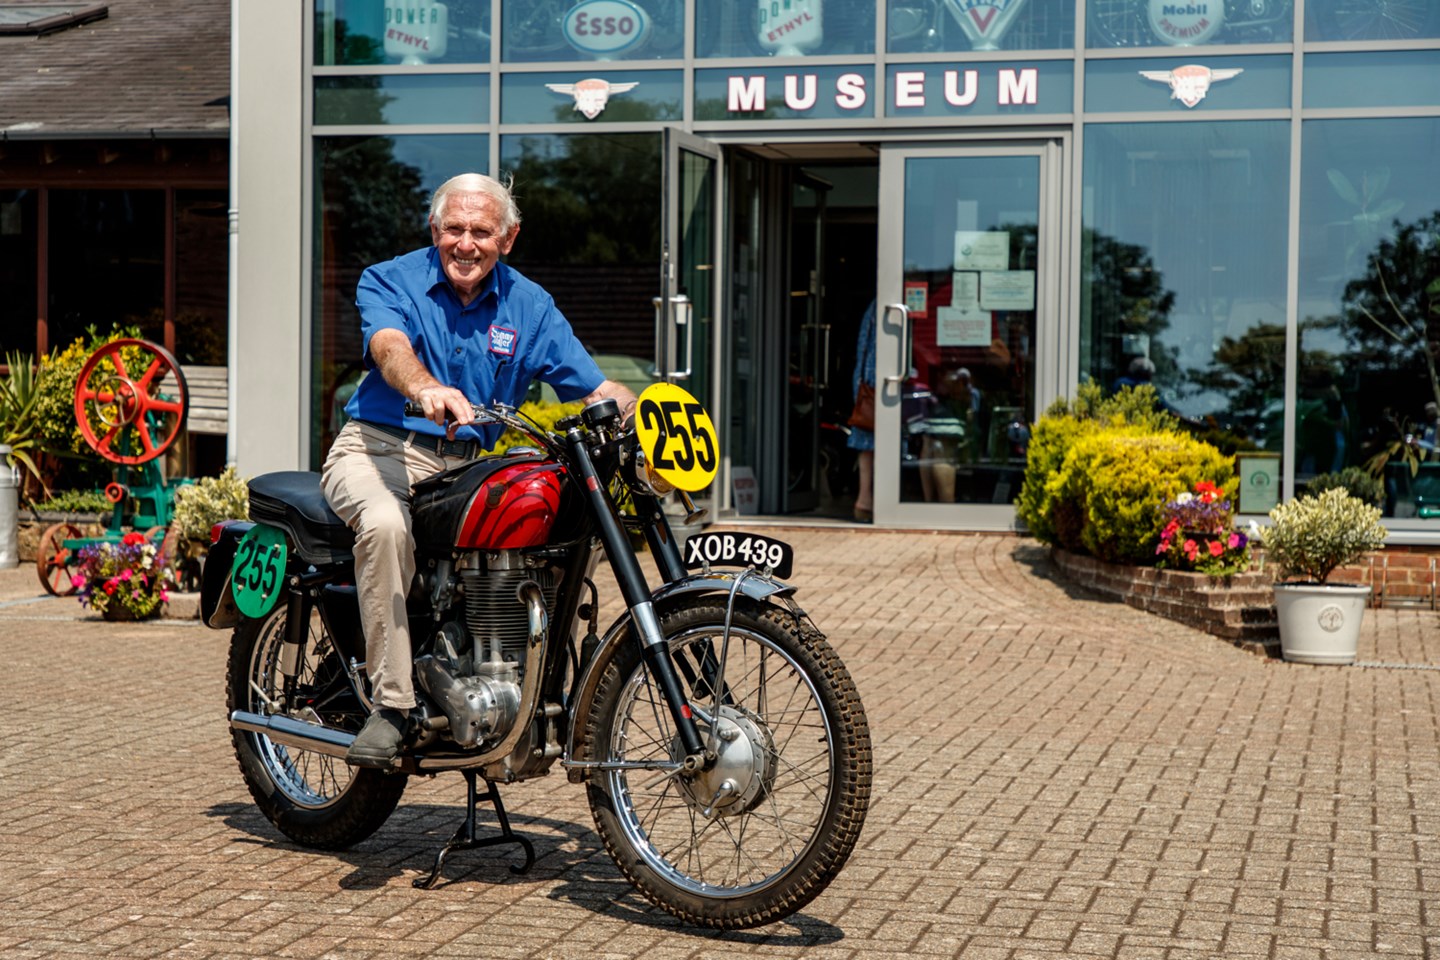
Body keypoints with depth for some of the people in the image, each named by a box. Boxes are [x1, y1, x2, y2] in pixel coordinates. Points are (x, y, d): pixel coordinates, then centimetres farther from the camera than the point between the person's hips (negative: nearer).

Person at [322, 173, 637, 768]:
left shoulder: (528, 306, 10)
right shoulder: (389, 282, 0)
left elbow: (594, 388, 4)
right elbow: (390, 347, -24)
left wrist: (646, 411, -20)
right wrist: (427, 390, -48)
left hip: (469, 467, 4)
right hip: (379, 450, -3)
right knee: (386, 522, -37)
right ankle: (390, 703, -30)